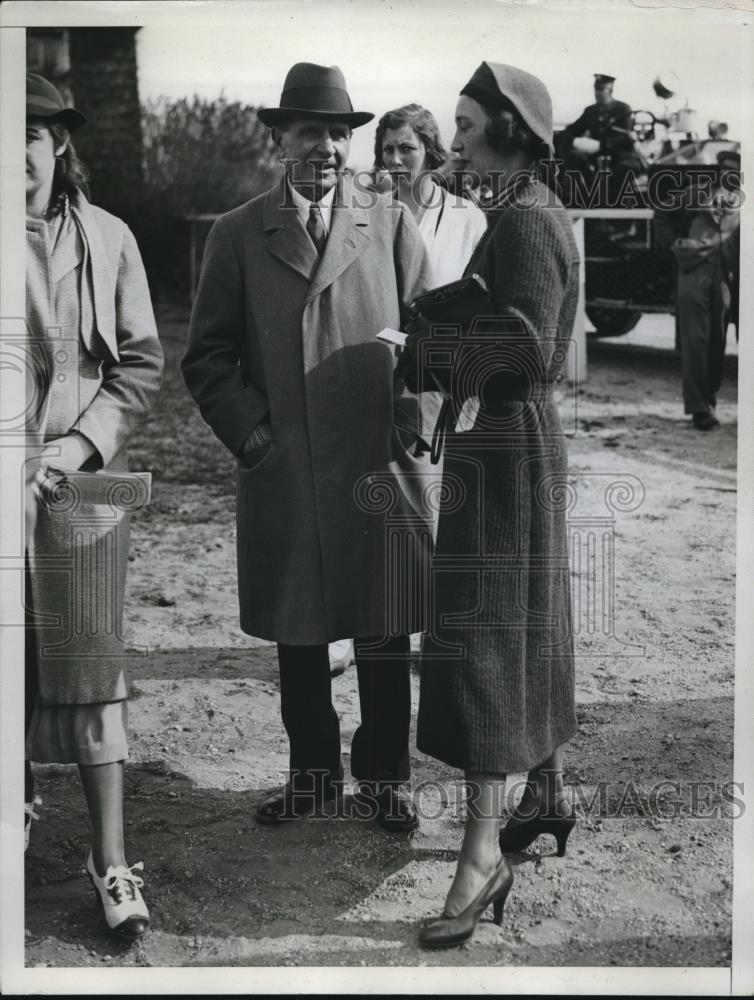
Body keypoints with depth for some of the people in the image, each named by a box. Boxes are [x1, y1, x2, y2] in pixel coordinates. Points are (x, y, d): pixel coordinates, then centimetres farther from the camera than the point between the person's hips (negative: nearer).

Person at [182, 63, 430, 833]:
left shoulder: (391, 225, 5)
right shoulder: (237, 235, 5)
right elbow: (207, 356, 5)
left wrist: (410, 429, -3)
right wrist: (252, 436, -5)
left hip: (379, 470, 0)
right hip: (281, 475, 1)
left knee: (384, 633, 7)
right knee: (296, 633, 11)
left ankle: (384, 776, 24)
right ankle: (312, 773, 28)